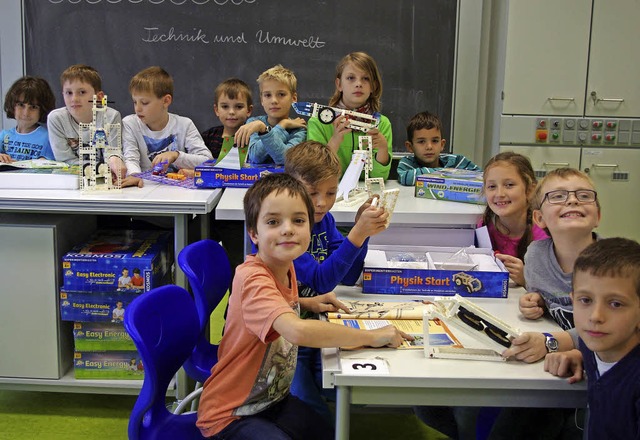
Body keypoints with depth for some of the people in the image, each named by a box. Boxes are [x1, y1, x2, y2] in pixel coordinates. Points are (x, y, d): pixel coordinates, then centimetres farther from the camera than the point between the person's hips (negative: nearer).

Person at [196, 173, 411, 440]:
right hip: (232, 415, -8)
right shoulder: (253, 278, -28)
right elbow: (298, 331, -44)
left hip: (275, 398, 8)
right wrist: (372, 336, -32)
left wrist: (306, 303, 2)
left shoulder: (284, 267, -2)